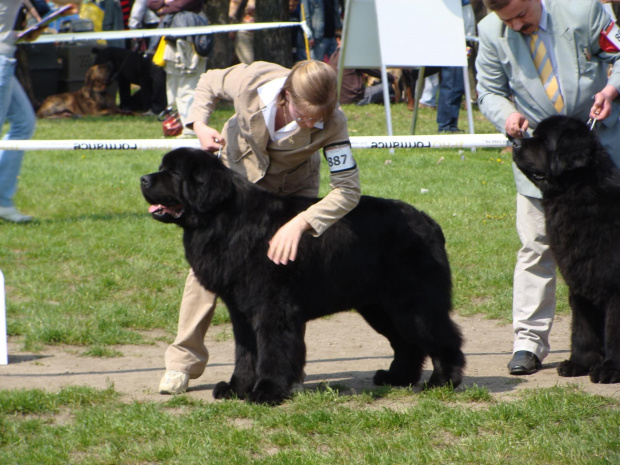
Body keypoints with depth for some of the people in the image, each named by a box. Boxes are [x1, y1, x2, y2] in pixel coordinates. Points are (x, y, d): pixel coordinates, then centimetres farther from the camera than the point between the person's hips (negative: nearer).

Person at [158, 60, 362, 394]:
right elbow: (209, 82, -11)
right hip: (239, 166, 0)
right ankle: (184, 359, 1)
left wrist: (300, 224, -48)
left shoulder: (331, 123, -36)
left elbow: (348, 189, -36)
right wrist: (200, 125, -29)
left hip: (293, 186, 0)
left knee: (285, 263, -14)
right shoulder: (251, 82, -35)